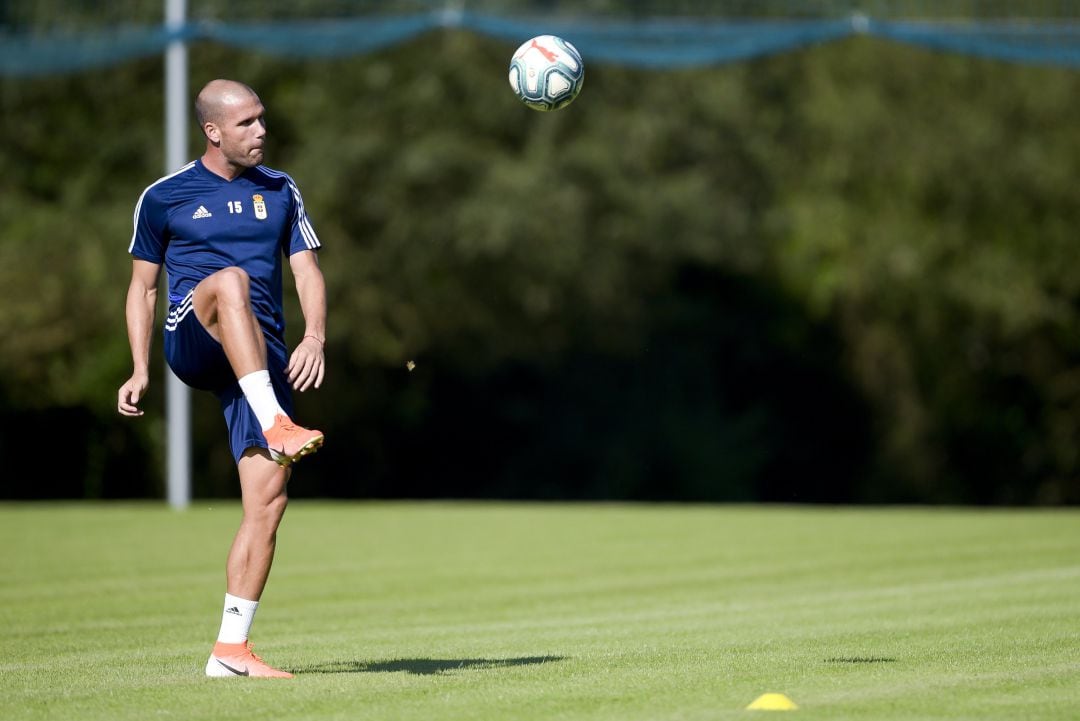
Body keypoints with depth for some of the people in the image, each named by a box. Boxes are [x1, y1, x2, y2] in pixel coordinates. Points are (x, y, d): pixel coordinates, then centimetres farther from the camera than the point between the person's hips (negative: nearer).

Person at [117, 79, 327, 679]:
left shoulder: (281, 192, 16)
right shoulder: (164, 197, 8)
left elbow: (307, 270, 11)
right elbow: (142, 286, 14)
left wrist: (314, 336, -9)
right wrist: (140, 371, 4)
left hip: (261, 358, 4)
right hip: (191, 343, -3)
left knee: (269, 496, -8)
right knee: (231, 280, -37)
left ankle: (231, 648, -3)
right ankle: (275, 426, -50)